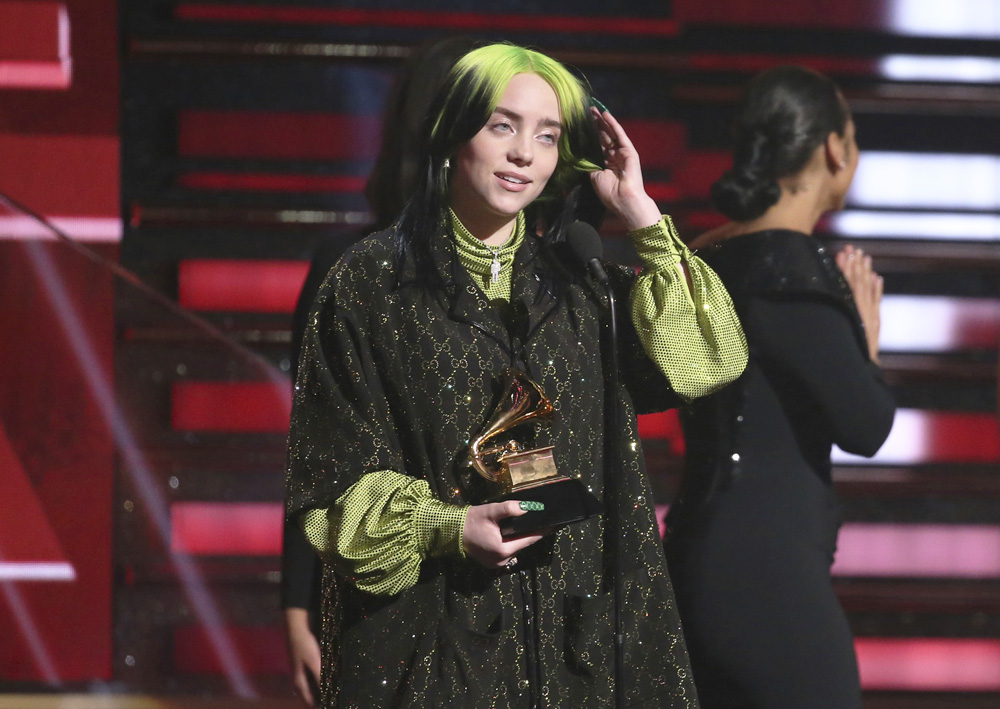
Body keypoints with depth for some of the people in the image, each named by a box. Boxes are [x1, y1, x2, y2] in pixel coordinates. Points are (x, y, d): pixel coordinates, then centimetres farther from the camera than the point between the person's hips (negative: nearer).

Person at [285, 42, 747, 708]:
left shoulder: (581, 286, 11)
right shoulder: (371, 283, -1)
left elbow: (708, 358, -2)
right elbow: (334, 478, -3)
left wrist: (640, 214, -3)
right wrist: (443, 528, -19)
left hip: (572, 624, 3)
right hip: (432, 626, -3)